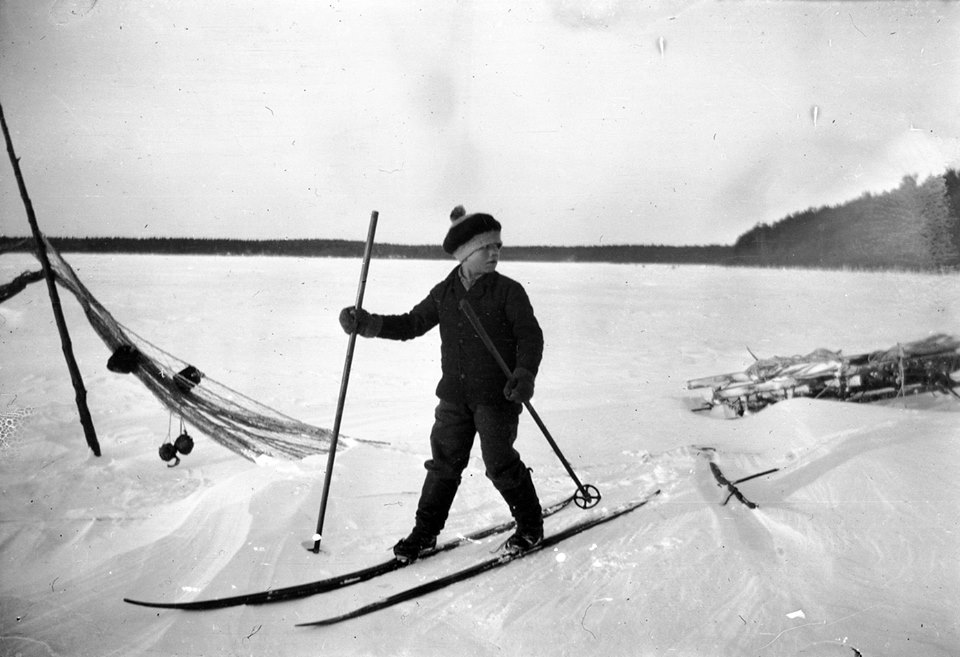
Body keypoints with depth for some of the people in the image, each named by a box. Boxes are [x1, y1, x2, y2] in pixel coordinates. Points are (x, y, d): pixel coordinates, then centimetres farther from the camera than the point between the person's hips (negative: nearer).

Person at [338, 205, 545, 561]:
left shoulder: (508, 290, -6)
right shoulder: (444, 293, 6)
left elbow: (530, 335, -9)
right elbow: (412, 324, 12)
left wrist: (525, 372, -25)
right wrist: (367, 323, 1)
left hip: (497, 395, -4)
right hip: (454, 395, 4)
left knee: (500, 463, 0)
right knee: (444, 462, 8)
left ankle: (531, 525, 21)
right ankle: (425, 531, 21)